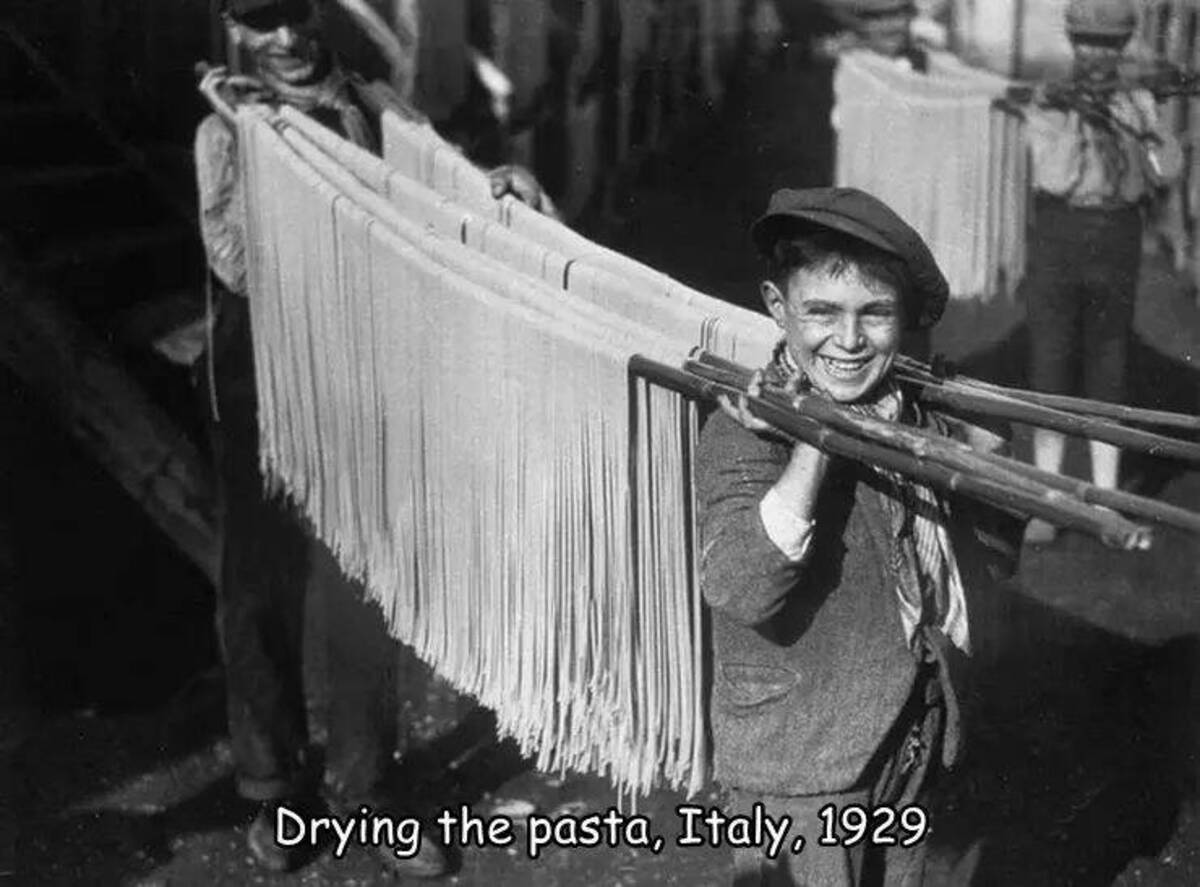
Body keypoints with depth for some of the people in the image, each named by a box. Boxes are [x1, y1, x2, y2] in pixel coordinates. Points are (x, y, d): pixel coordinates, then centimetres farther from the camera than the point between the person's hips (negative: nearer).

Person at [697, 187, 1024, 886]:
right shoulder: (744, 432, -19)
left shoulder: (921, 415, 0)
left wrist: (982, 449, -7)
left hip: (911, 746, 7)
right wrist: (813, 443, -34)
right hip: (798, 763, -6)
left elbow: (991, 562, 8)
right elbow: (740, 591, -33)